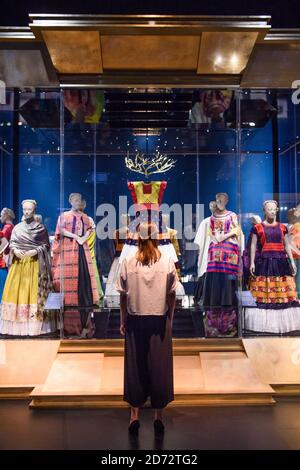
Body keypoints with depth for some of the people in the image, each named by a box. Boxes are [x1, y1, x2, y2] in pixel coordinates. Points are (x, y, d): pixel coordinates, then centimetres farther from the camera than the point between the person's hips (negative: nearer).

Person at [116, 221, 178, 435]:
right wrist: (170, 318, 10)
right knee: (159, 367, 10)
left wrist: (123, 320, 8)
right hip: (160, 321, 0)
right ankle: (159, 416, 20)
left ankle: (135, 415, 18)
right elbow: (172, 294, -2)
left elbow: (123, 295, -2)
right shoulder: (167, 261, -6)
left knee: (135, 366, 12)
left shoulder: (128, 261, -5)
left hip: (135, 321, 0)